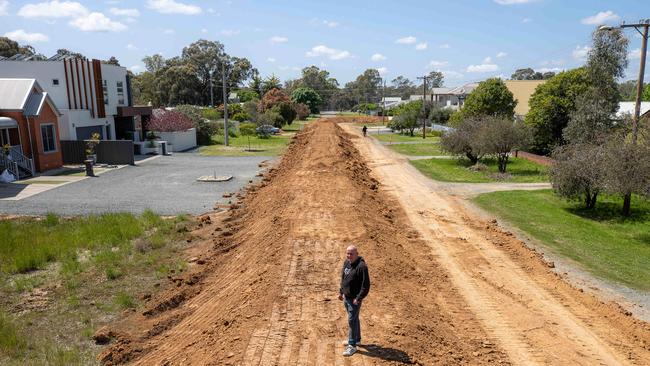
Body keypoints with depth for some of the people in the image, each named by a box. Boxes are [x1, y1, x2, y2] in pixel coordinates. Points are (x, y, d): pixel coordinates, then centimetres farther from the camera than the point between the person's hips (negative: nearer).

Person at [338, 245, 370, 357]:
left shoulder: (361, 267, -23)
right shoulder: (346, 263, 2)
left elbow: (366, 285, -22)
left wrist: (358, 298, -21)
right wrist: (341, 292, 16)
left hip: (354, 299, -8)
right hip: (346, 297, 8)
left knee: (352, 320, -3)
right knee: (354, 318, 21)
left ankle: (352, 345, 8)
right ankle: (356, 339, 36)